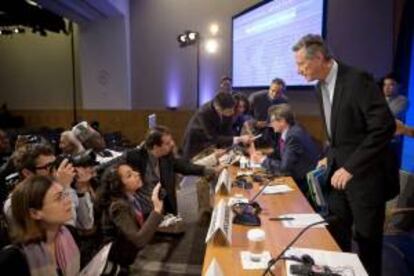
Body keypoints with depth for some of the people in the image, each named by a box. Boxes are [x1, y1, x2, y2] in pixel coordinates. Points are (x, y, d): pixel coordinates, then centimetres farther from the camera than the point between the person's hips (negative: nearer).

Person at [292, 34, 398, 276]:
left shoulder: (358, 80, -18)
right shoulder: (322, 86, 7)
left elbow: (385, 127, -23)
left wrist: (350, 167, -23)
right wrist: (331, 158, 7)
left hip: (365, 174, -7)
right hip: (339, 170, 7)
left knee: (367, 239, 9)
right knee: (336, 236, 13)